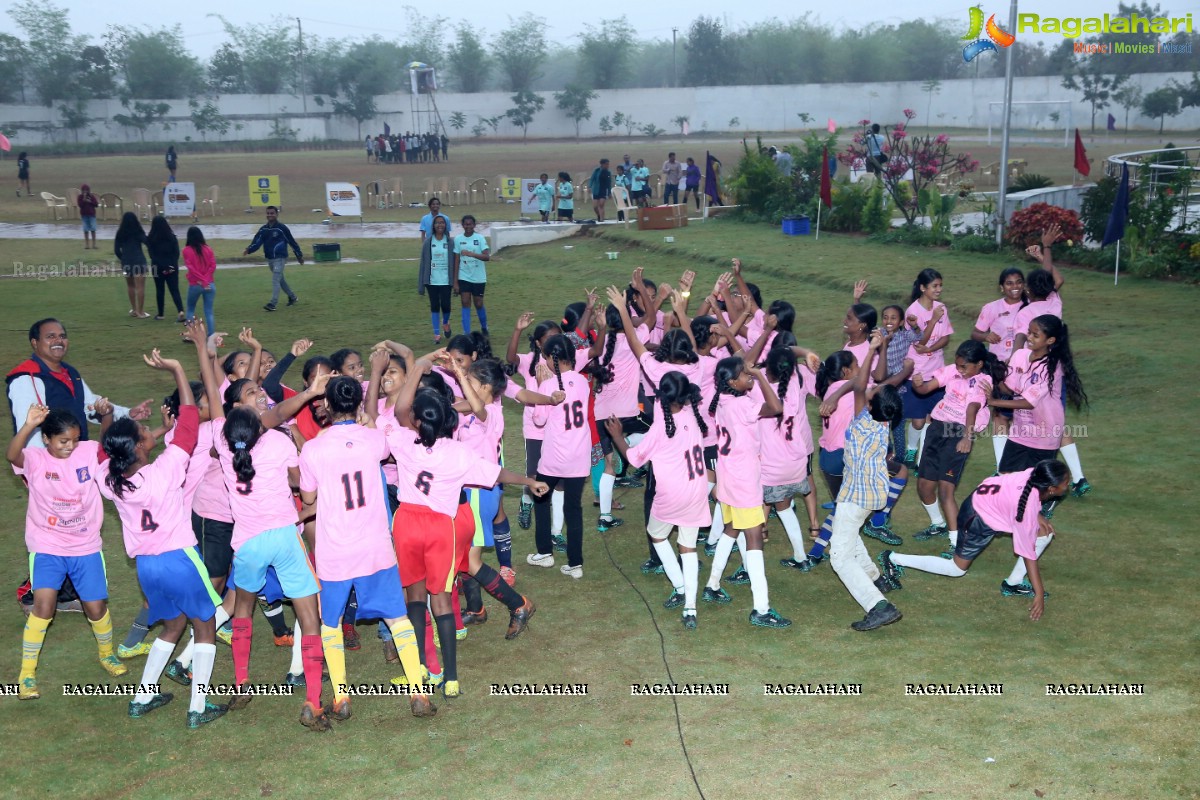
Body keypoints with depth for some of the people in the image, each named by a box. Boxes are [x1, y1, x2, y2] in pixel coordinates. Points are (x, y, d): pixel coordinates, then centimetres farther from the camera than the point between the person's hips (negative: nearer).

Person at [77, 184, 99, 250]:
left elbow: (96, 204, -3)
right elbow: (80, 205, -12)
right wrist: (84, 199, -19)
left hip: (92, 214, 0)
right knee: (86, 230, 2)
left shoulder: (92, 196, 2)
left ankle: (94, 244, 4)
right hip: (84, 215, 0)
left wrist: (90, 201, -14)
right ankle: (86, 244, 8)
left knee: (93, 229, -3)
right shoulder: (80, 197, 1)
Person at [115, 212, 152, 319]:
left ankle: (134, 309, 26)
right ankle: (140, 312, -4)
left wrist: (121, 258, 18)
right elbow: (149, 242, -9)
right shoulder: (138, 233, -7)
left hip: (126, 262, 4)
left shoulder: (120, 234, 1)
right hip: (139, 261, -4)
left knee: (130, 286, 20)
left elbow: (116, 249, 2)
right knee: (140, 287, -2)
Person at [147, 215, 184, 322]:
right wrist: (173, 265, -4)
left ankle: (160, 314, 17)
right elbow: (176, 252, -4)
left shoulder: (151, 238, -7)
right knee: (174, 290, 1)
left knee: (159, 290, 11)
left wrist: (161, 266, -7)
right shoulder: (172, 237, -3)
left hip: (158, 267, -1)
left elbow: (152, 254, -8)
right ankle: (181, 311, -18)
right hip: (172, 268, 1)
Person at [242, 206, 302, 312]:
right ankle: (292, 297, 35)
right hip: (269, 259, 7)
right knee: (280, 280, 18)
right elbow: (257, 242, -1)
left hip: (280, 258, -7)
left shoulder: (281, 228, -10)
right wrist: (248, 250, -20)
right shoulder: (263, 229, 7)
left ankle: (273, 304, -17)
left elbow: (292, 242, -4)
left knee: (275, 280, -14)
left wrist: (299, 255, 1)